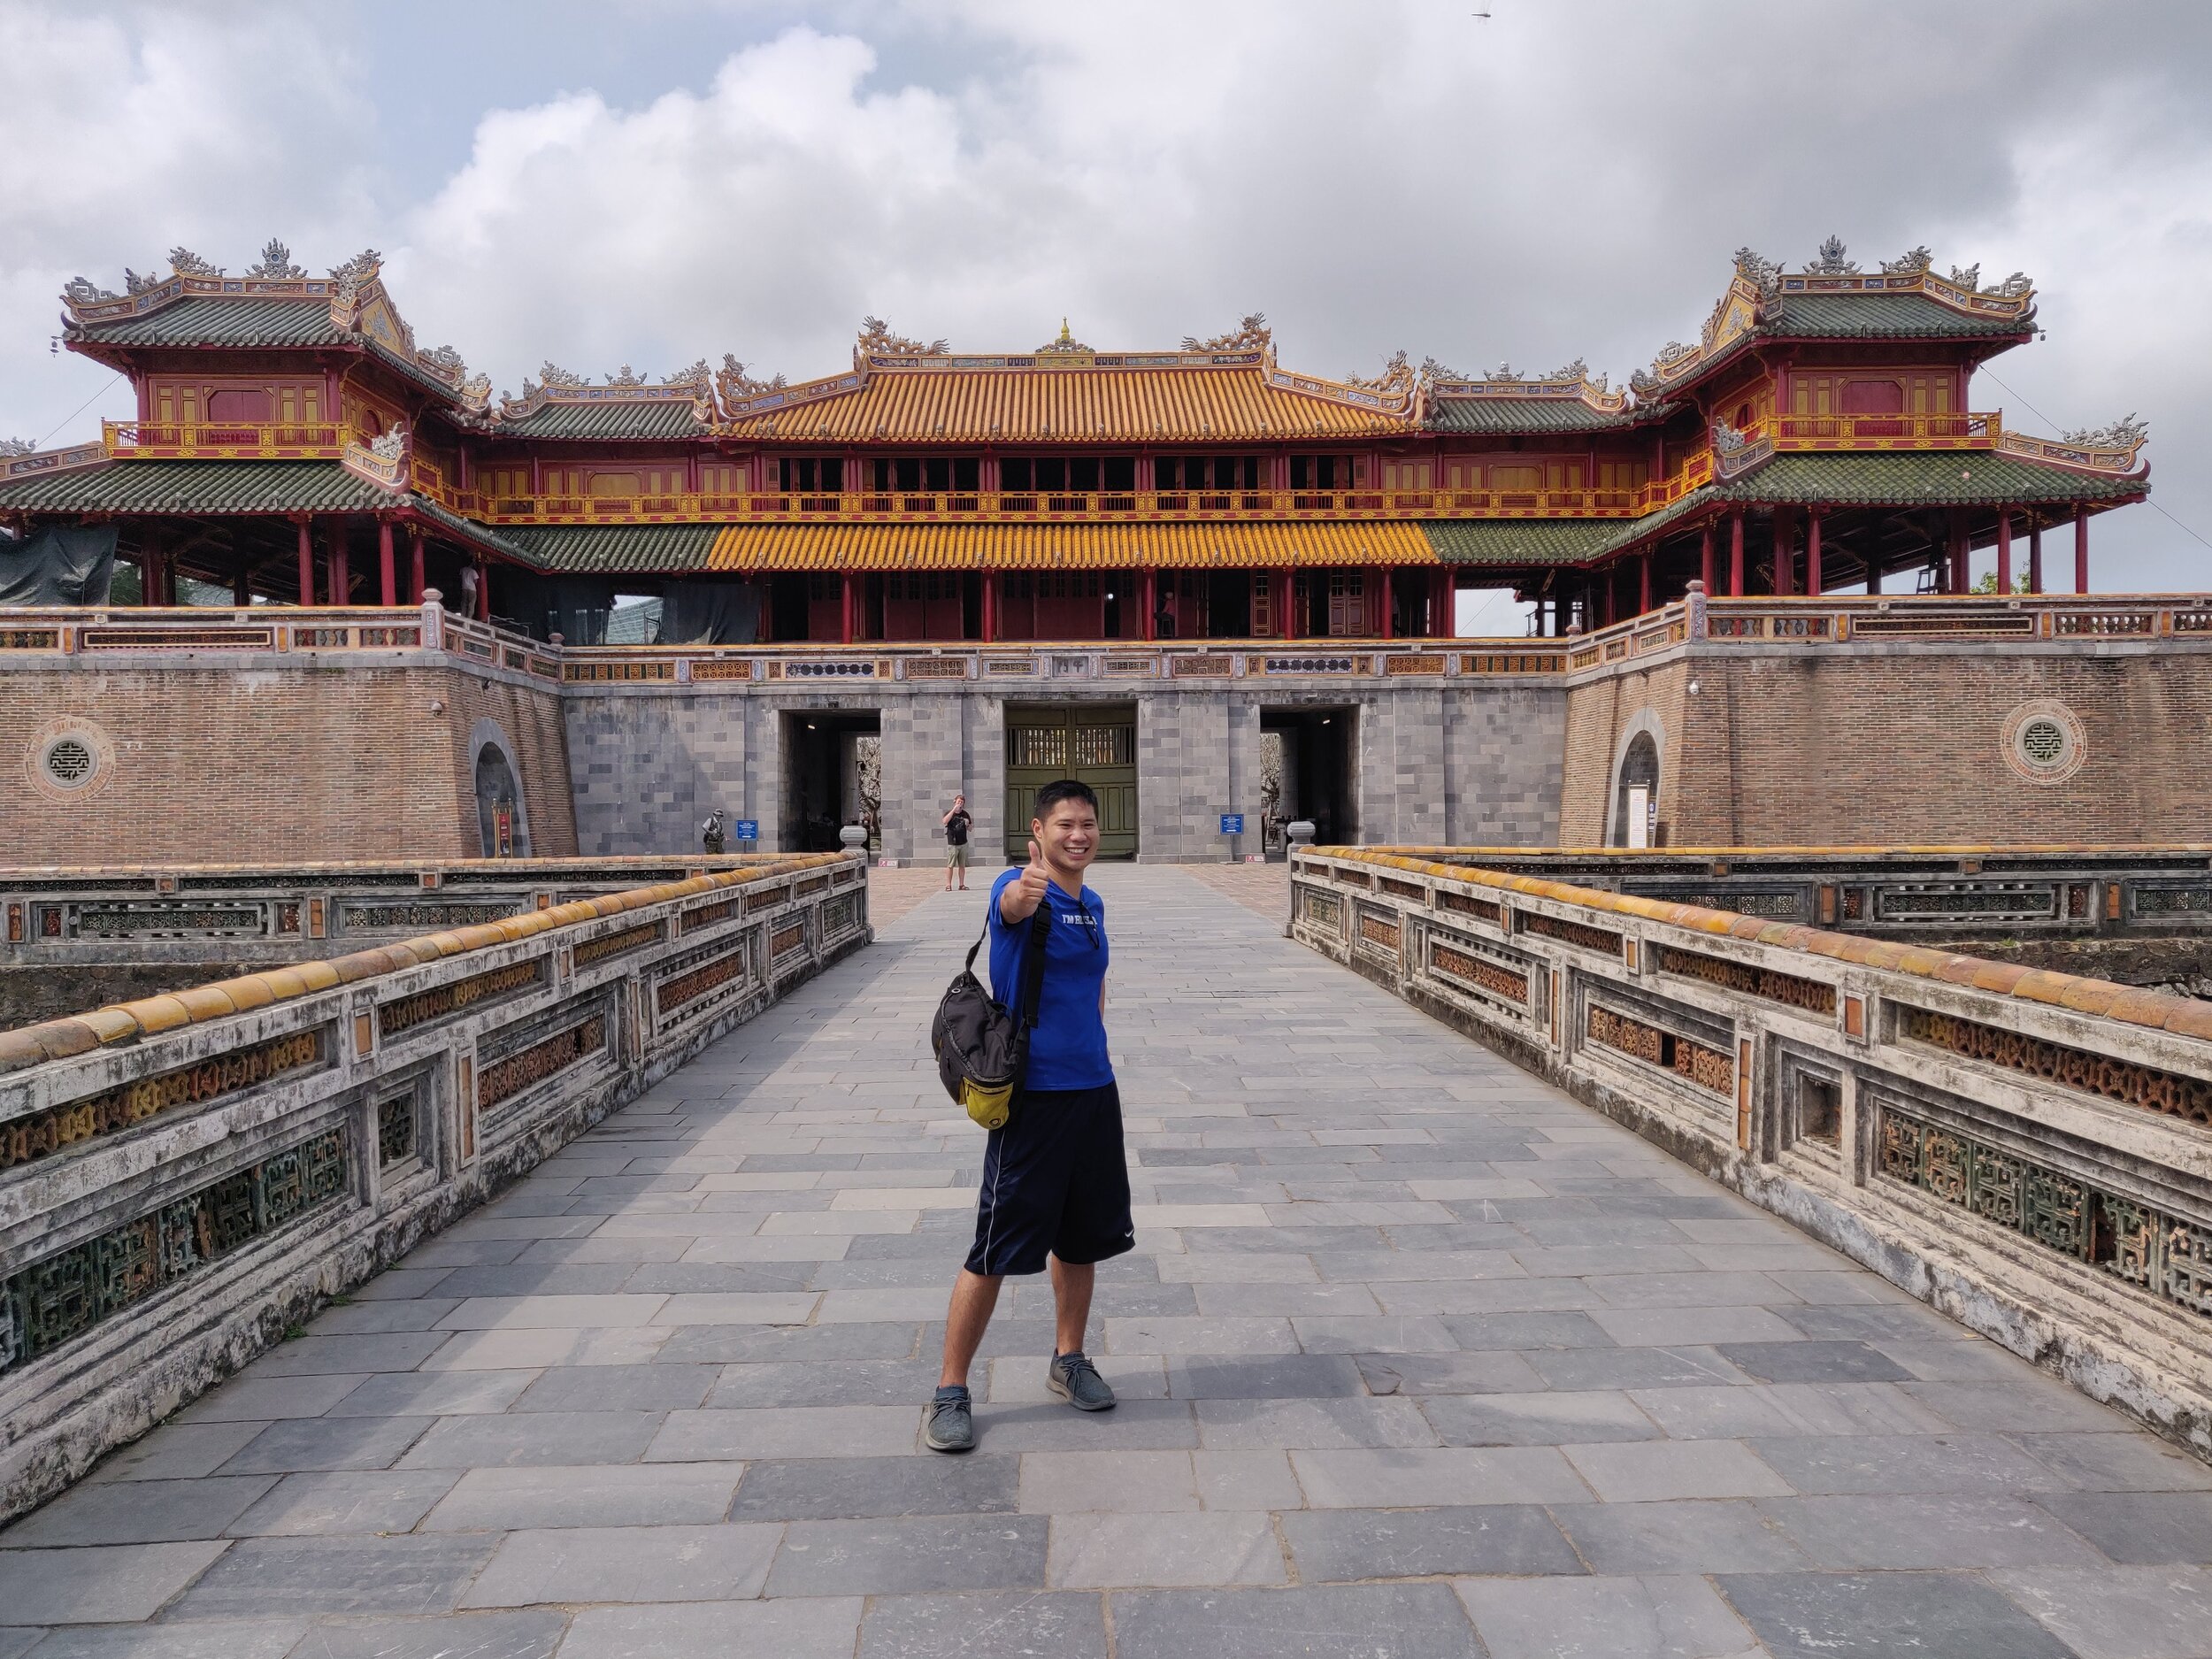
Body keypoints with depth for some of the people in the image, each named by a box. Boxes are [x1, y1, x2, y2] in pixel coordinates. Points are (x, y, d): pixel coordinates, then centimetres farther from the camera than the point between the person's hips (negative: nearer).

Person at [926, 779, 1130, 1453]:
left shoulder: (1092, 904, 11)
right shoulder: (1019, 888, -12)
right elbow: (1011, 907, -38)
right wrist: (1025, 891, -61)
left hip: (1093, 1091, 7)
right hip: (1031, 1094, -7)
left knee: (1082, 1237, 18)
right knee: (996, 1251, -1)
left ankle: (1068, 1361, 36)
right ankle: (951, 1391, 14)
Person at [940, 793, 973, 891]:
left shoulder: (965, 814, 9)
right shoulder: (949, 813, -1)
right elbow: (944, 821, -24)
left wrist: (967, 824, -8)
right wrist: (954, 809, -24)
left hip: (963, 843, 4)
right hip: (952, 844, -4)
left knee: (962, 865, 6)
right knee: (950, 866, -3)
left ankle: (962, 885, 12)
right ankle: (948, 885, 2)